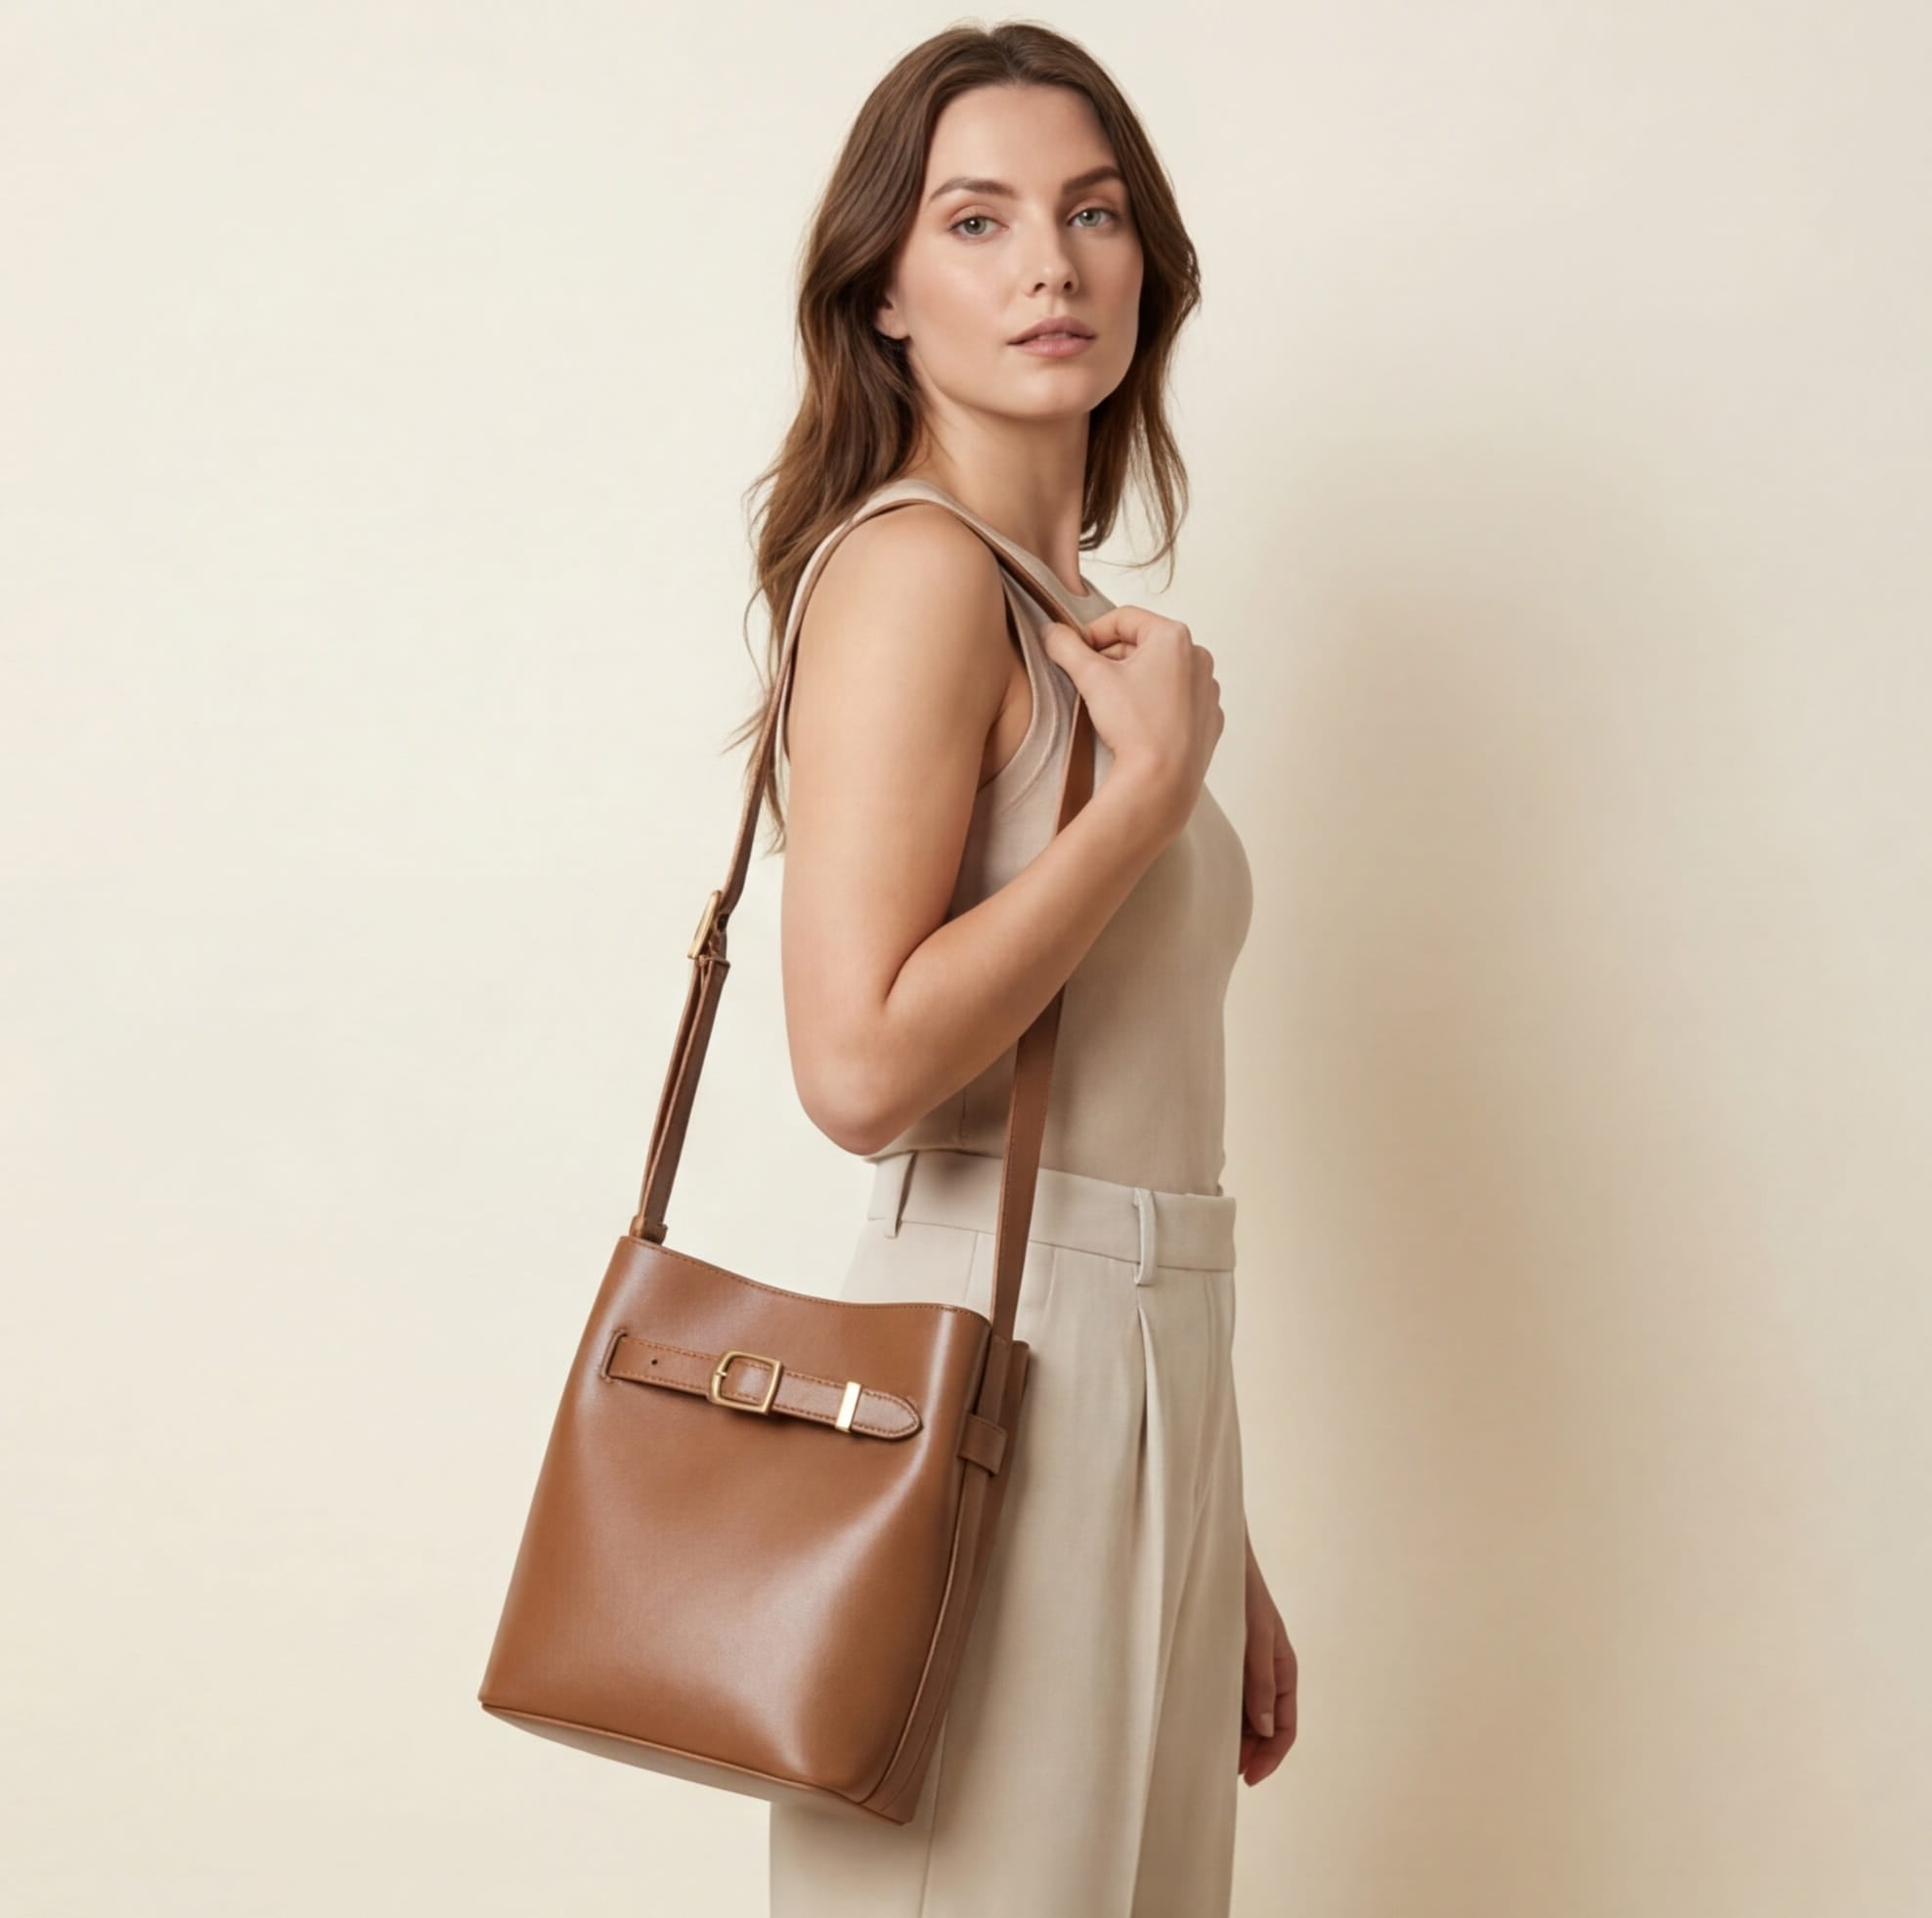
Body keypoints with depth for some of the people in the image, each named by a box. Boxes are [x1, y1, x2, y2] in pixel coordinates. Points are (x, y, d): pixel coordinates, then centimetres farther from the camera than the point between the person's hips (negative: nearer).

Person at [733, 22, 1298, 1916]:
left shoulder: (1068, 609, 16)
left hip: (1144, 1377, 8)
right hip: (1005, 1379, -8)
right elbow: (862, 1064, -23)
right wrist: (1160, 778, -15)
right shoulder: (913, 566, -12)